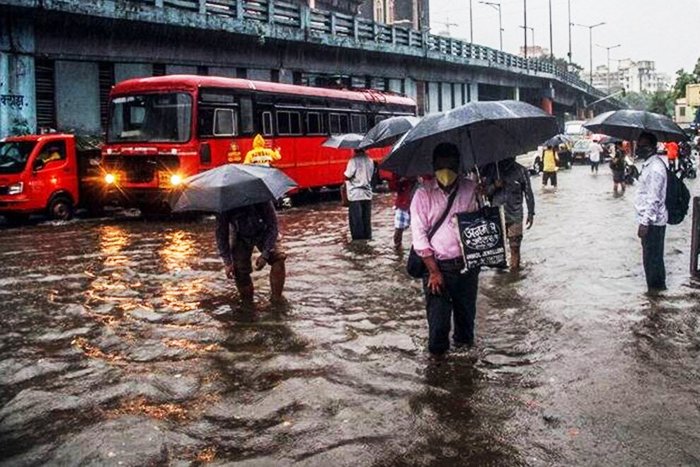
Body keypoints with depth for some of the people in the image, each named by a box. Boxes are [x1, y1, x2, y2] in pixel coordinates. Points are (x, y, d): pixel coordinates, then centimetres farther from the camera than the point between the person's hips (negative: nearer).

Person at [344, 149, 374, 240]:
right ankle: (367, 239, 16)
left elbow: (347, 176, -12)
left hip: (355, 195, -6)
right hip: (367, 194, 6)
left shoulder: (353, 160, -14)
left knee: (356, 220, 1)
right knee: (366, 220, 12)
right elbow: (370, 176, 12)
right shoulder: (369, 160, 7)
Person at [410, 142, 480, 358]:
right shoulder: (424, 194, -5)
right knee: (438, 314, 1)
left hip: (467, 263, 2)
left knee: (466, 310, 14)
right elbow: (418, 235, -6)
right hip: (437, 265, -2)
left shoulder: (471, 189, 1)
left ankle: (464, 344, 39)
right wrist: (434, 271, -9)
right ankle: (437, 354, 23)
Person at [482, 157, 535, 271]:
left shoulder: (521, 171, -3)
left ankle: (515, 267, 14)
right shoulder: (492, 169, 2)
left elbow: (528, 193, 2)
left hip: (515, 215, -2)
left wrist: (530, 213, 1)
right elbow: (486, 190, 7)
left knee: (515, 244, 1)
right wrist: (494, 186, -14)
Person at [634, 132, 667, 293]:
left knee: (651, 256, 1)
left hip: (652, 221, -10)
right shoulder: (649, 163, 10)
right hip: (652, 219, 10)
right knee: (654, 255, 19)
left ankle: (655, 287, 13)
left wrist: (644, 223, -23)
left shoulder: (655, 167, -22)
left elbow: (653, 199, -24)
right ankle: (658, 285, 31)